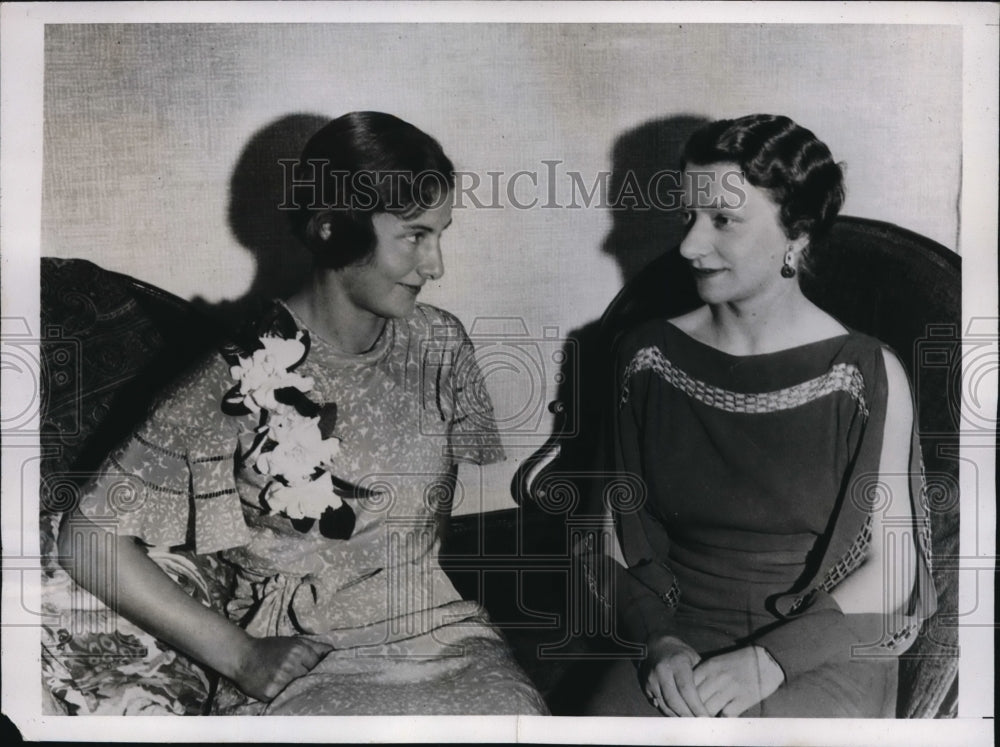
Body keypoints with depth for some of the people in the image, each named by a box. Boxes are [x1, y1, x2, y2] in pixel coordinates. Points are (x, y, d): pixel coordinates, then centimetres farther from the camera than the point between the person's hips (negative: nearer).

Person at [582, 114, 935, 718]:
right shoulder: (648, 358, 1)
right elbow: (619, 530, 6)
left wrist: (767, 661, -14)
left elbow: (891, 566, -5)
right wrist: (660, 639, -9)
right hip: (681, 636, 3)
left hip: (824, 649, -2)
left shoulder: (866, 375, -7)